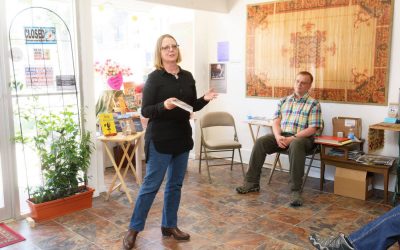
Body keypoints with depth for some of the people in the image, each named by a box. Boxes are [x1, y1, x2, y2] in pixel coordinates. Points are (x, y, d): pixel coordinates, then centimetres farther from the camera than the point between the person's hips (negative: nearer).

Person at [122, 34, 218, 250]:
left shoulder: (187, 76, 7)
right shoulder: (154, 78, -8)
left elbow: (192, 106, 14)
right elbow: (145, 111, -11)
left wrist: (205, 99, -5)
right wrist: (164, 106, -28)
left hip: (182, 137, 6)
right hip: (160, 139, -5)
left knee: (175, 184, 13)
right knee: (151, 185, 0)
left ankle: (169, 225, 27)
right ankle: (133, 229, 15)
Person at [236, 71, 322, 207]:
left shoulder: (314, 104, 1)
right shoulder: (284, 101, 15)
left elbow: (312, 129, -7)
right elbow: (276, 121, 9)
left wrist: (292, 138, -19)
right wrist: (278, 136, -13)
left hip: (302, 137, -4)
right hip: (282, 135, 4)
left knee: (295, 145, -39)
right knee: (260, 142, -21)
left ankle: (296, 190, -35)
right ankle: (252, 182, -15)